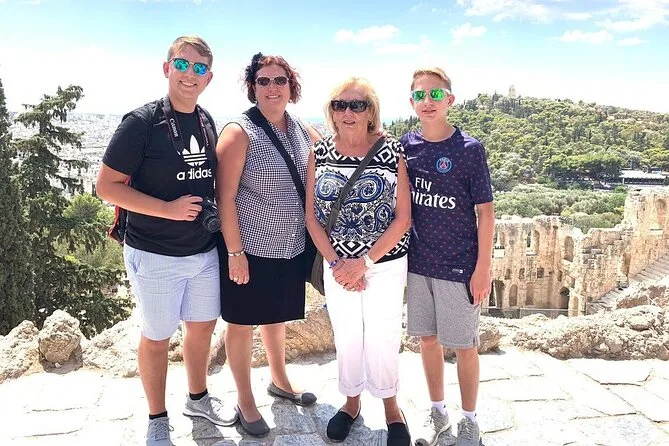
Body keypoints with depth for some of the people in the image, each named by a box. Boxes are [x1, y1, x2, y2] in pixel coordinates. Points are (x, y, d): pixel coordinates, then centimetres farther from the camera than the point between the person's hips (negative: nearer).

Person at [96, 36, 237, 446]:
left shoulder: (206, 123, 5)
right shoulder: (142, 122, -14)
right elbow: (107, 186, -14)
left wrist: (212, 212, 3)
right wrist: (168, 209, -21)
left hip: (204, 250, 6)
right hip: (155, 256, -6)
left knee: (203, 325, 19)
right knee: (157, 336, 9)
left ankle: (198, 398, 42)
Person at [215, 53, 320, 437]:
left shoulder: (304, 132, 5)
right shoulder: (239, 133, -12)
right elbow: (225, 197, -16)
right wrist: (235, 252, -17)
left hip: (292, 248, 6)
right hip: (249, 250, -5)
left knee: (277, 317, 22)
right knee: (243, 323, 9)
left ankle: (280, 381, 44)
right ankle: (245, 401, 28)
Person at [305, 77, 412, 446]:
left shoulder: (392, 152, -9)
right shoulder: (320, 153, -2)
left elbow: (403, 217, -10)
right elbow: (312, 215, 0)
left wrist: (364, 261, -15)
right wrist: (336, 263, -10)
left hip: (385, 264, -2)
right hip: (337, 266, 2)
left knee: (382, 336, 7)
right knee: (346, 336, 14)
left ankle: (390, 405, 32)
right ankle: (351, 400, 38)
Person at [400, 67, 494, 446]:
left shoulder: (469, 149, -9)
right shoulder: (406, 145, 1)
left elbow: (485, 211, -8)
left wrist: (483, 268, -10)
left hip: (459, 266, -4)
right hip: (418, 262, 4)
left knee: (464, 344, 8)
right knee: (428, 338, 14)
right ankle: (438, 413, 33)